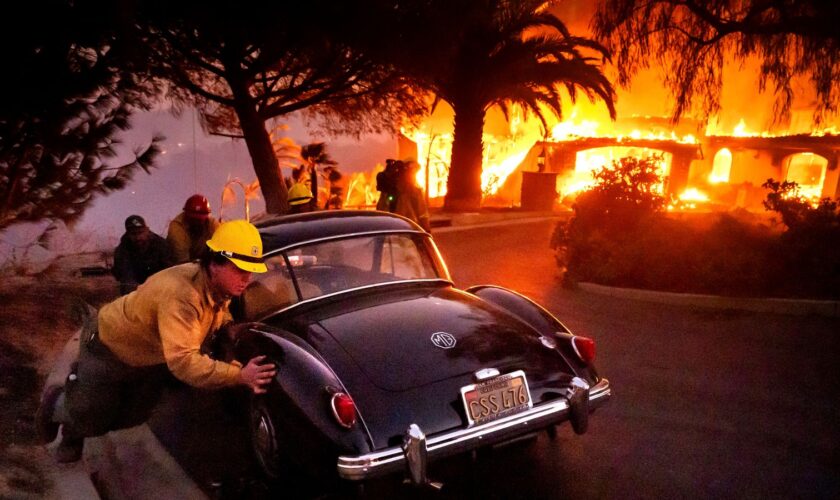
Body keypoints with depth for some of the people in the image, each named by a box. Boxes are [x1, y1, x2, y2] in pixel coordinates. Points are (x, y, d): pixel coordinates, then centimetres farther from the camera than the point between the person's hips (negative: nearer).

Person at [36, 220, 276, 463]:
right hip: (110, 347, -8)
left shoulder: (220, 285, -18)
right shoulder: (180, 294, -45)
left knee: (131, 417, 19)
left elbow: (217, 313, 6)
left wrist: (229, 328, -16)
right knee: (92, 420, 7)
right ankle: (57, 402, 40)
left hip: (151, 358, 8)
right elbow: (183, 361, -51)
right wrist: (239, 375, -55)